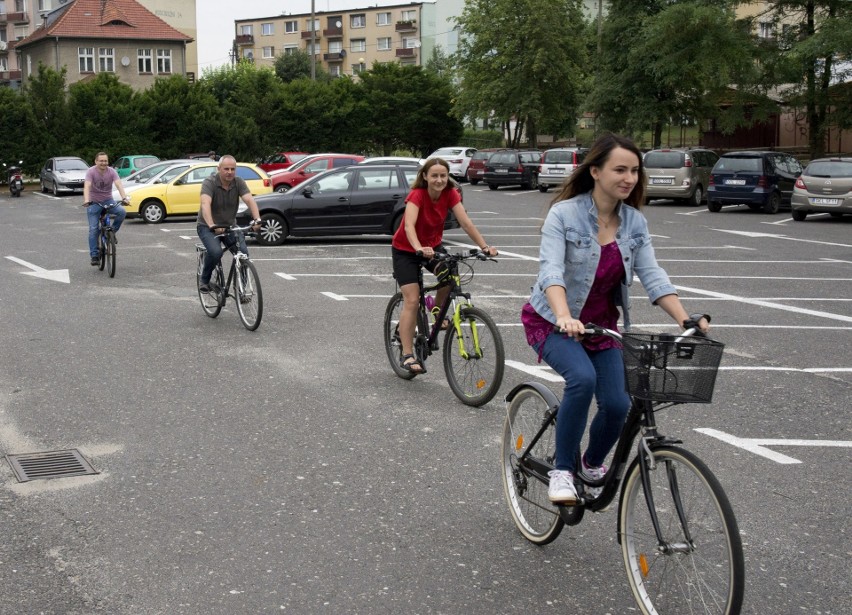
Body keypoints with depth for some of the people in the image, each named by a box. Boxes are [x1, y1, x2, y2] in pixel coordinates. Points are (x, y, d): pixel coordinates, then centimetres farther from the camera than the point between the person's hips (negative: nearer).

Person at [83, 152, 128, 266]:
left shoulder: (111, 171, -11)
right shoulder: (91, 172, -16)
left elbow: (119, 185, -25)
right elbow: (87, 186, -29)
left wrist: (124, 198, -42)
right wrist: (86, 200, -46)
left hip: (108, 200, 2)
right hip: (94, 202, -2)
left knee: (122, 212, -26)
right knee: (93, 229, -6)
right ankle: (94, 256, -1)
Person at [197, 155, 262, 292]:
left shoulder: (239, 182, -7)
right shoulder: (209, 183, -19)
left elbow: (250, 200, -22)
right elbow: (205, 204, -35)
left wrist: (257, 219, -40)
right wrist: (212, 226, -52)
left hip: (230, 225, 4)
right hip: (207, 226, -4)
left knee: (243, 253, -18)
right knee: (215, 251, -30)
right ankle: (204, 280, -3)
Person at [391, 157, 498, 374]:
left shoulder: (450, 194, -14)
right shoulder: (417, 195, -27)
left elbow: (465, 222, -21)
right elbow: (409, 226, -41)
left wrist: (484, 247, -33)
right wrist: (419, 249, -59)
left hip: (433, 245, 4)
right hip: (405, 250, -4)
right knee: (412, 300, -12)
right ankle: (407, 355, -8)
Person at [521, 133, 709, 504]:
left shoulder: (635, 223, -2)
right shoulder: (564, 214, -17)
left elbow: (652, 275, -9)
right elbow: (551, 271, -29)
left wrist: (685, 319, -24)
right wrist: (565, 317, -47)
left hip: (601, 325, 5)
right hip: (553, 323, -5)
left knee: (617, 404, -11)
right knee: (582, 379, -32)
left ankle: (592, 466, 21)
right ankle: (562, 470, -14)